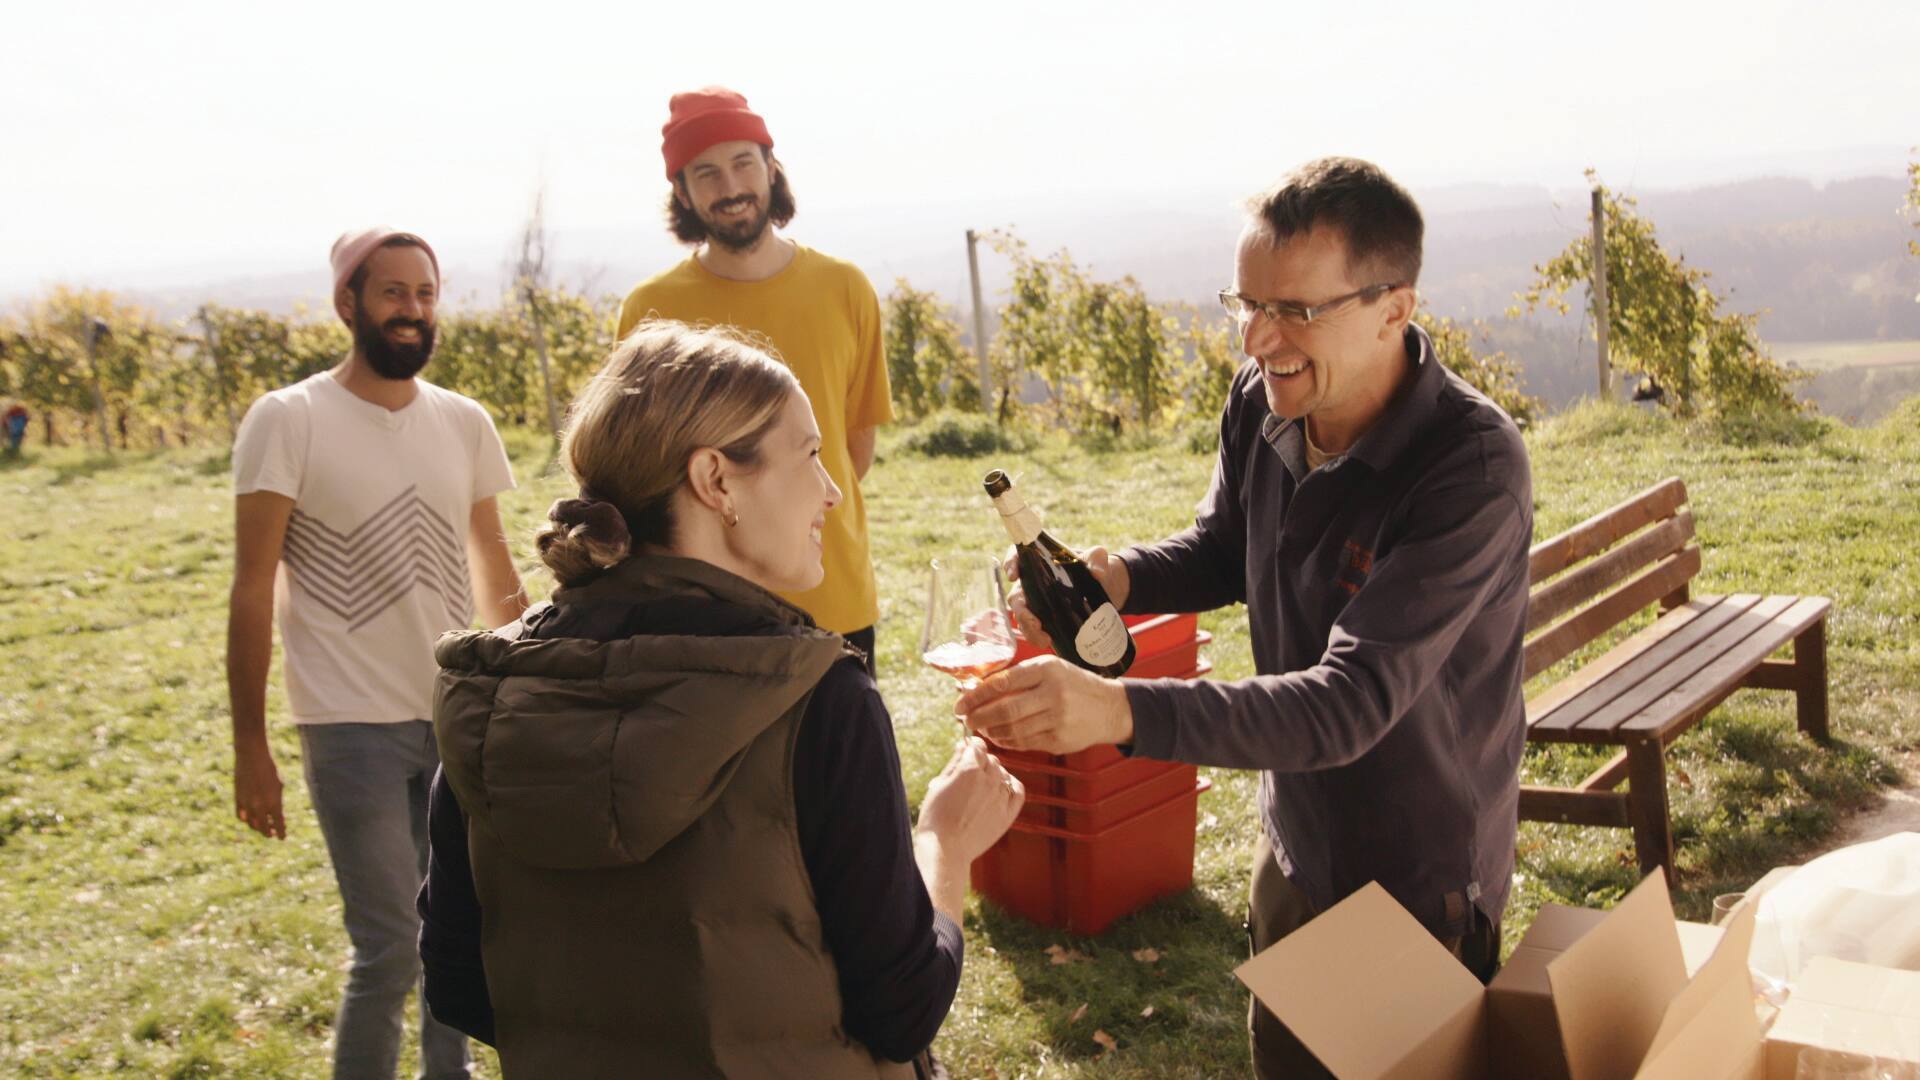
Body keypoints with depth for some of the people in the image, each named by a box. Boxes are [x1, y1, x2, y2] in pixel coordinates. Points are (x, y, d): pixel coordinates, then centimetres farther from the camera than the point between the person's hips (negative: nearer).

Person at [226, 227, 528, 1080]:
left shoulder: (463, 422, 6)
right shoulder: (288, 421, -7)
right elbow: (253, 590, -7)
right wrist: (249, 746, -10)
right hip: (354, 728, -4)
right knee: (391, 951, -5)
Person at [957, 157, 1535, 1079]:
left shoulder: (1475, 467, -31)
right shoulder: (1260, 403, -10)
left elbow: (1351, 704, -37)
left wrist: (1118, 710, -49)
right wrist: (1116, 577, -14)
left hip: (1425, 885, -6)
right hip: (1294, 850, 7)